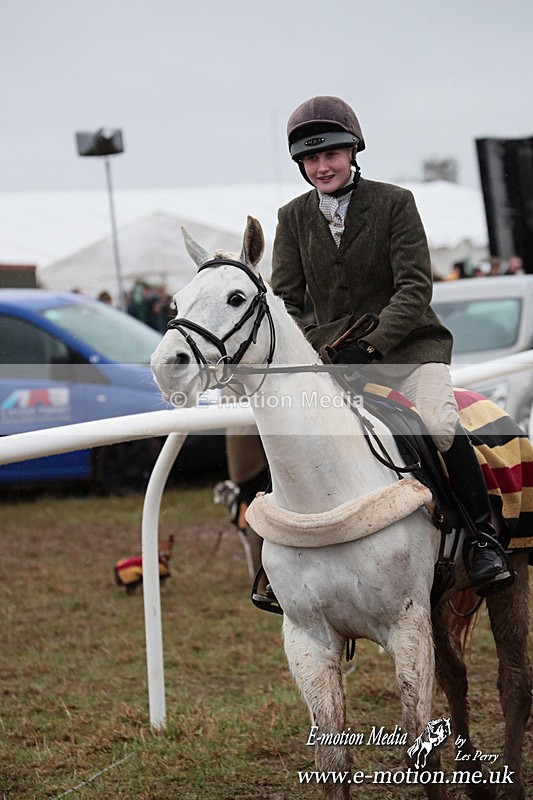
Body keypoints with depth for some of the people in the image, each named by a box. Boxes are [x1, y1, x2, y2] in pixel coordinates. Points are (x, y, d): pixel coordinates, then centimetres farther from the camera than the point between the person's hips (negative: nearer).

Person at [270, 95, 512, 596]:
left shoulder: (394, 203, -5)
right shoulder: (293, 218, 6)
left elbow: (415, 288, -11)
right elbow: (285, 298, 3)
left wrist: (370, 346, -24)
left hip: (406, 344, -4)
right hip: (332, 349, 4)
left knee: (440, 425, -29)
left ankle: (483, 538, -13)